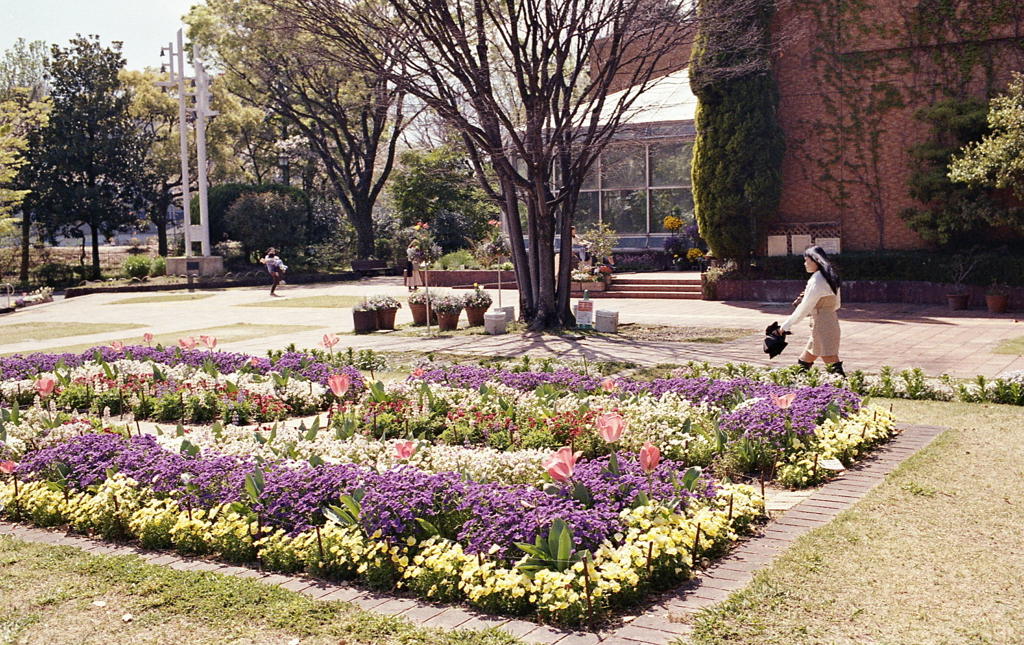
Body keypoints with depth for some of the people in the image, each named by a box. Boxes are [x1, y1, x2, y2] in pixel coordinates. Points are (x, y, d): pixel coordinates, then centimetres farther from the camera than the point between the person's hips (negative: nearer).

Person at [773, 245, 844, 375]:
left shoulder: (817, 280, -16)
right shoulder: (829, 278, 12)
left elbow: (804, 308, -15)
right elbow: (836, 305, 20)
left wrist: (785, 326, -8)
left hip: (822, 325, -10)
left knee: (832, 364, -10)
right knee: (803, 364, 16)